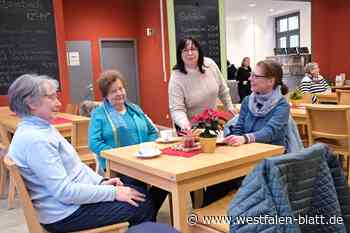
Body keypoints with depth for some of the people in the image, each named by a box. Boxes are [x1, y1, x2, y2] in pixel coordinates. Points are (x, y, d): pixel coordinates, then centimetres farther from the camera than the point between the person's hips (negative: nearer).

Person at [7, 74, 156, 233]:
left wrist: (101, 182, 2)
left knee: (141, 194, 6)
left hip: (75, 196, 9)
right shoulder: (33, 139, -24)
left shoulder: (43, 128, 8)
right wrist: (113, 193, -21)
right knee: (143, 206, -8)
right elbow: (64, 191, -26)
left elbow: (74, 163, 15)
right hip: (66, 214, -9)